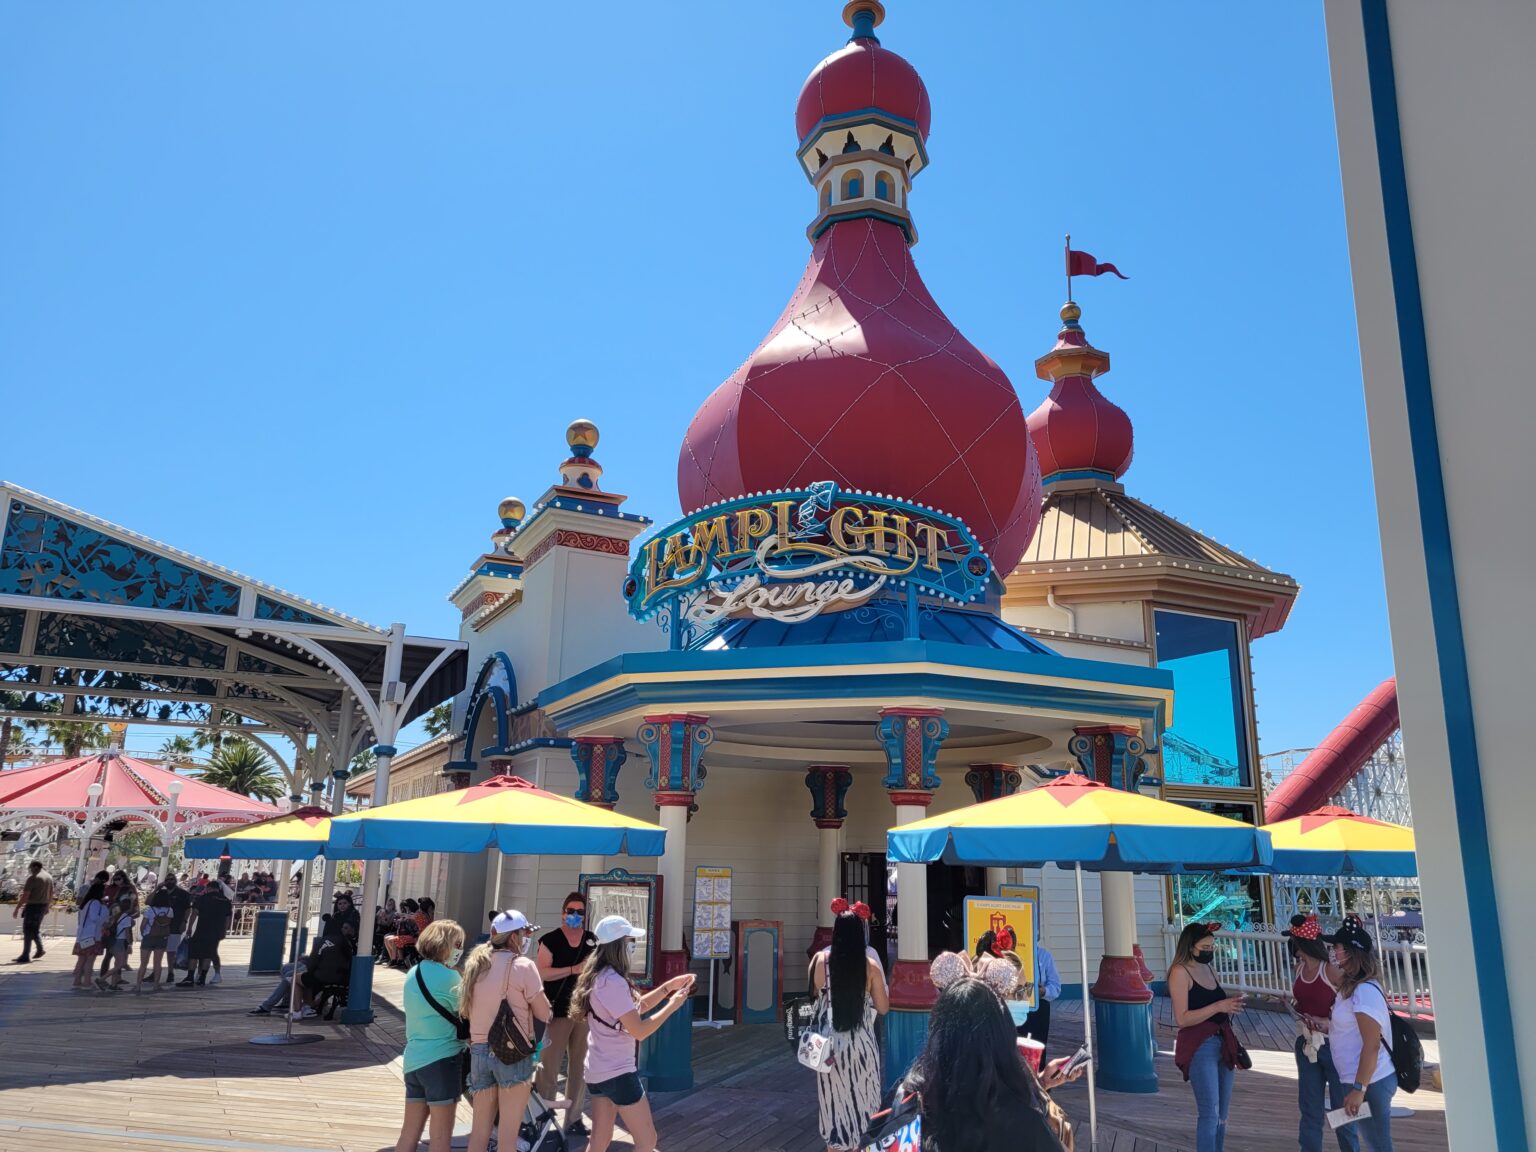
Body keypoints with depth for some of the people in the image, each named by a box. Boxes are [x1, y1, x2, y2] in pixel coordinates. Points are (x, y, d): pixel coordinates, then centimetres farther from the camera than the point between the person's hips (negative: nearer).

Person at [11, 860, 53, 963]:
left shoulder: (33, 878, -14)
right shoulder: (49, 877, 12)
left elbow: (25, 895, -18)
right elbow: (51, 894, 19)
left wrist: (17, 908, -13)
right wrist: (48, 906, 27)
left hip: (33, 906, -8)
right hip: (43, 906, 8)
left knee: (28, 930, -2)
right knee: (35, 929, 20)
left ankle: (26, 956, -2)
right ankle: (40, 949, 18)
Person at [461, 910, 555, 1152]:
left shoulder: (476, 964, 8)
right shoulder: (523, 966, -11)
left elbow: (465, 1011, 15)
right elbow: (544, 1014, -7)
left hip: (479, 1050, 6)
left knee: (480, 1129, 14)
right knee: (508, 1132, 2)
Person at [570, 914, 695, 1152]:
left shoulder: (599, 977, 8)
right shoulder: (613, 981, -23)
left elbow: (634, 1009, 16)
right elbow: (639, 1030, -23)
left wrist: (668, 987, 9)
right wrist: (672, 1005, -12)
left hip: (597, 1071, 9)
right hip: (617, 1073, -9)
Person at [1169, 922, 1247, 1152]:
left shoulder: (1207, 969, 13)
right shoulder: (1180, 972, -11)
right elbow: (1182, 1018, -18)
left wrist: (1230, 1007, 8)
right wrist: (1218, 1006, -22)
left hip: (1222, 1044, 8)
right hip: (1198, 1047, -8)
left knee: (1221, 1115, 13)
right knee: (1210, 1113, -9)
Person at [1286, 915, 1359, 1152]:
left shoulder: (1331, 971, -16)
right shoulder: (1298, 969, 4)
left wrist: (1329, 1023, -23)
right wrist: (1293, 1005, -3)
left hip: (1332, 1045, -6)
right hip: (1306, 1045, 6)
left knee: (1341, 1108, 6)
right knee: (1309, 1109, 12)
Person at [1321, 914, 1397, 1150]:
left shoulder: (1364, 991, -20)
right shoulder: (1352, 987, 10)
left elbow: (1371, 1046, -24)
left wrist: (1359, 1089, -24)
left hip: (1370, 1083, -10)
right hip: (1364, 1081, 10)